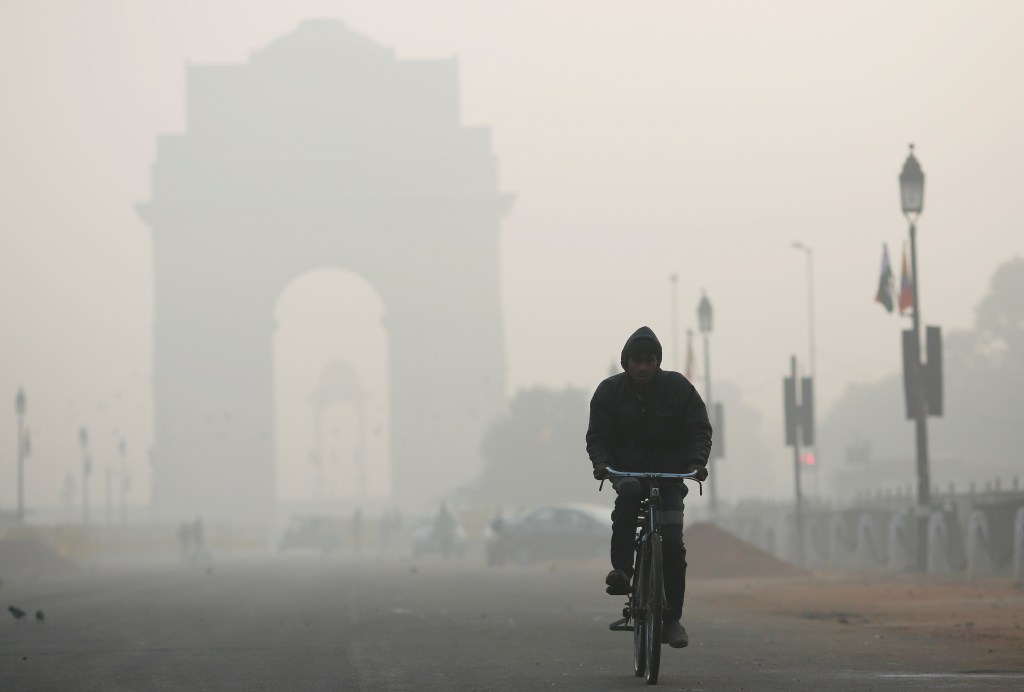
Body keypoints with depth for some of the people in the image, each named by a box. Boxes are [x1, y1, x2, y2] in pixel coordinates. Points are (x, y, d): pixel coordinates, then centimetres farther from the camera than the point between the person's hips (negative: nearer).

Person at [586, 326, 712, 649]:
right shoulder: (610, 391, -1)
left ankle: (672, 619, -3)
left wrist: (696, 461, -19)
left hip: (669, 474, 0)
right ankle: (621, 570, -36)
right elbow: (597, 436, 0)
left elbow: (699, 429, -1)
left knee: (672, 544, -12)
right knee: (629, 493, -38)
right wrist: (602, 462, -21)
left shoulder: (678, 388, -3)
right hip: (626, 471, 0)